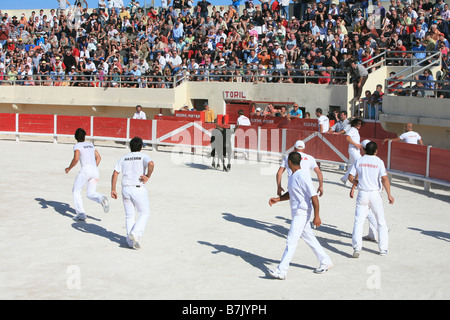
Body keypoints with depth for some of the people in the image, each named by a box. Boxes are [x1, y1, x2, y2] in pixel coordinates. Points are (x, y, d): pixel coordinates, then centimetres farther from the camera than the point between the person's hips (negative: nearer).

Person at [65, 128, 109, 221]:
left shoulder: (77, 146, 1)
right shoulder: (90, 145, 22)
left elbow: (76, 159, -13)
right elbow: (98, 157, 25)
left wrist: (69, 168, 1)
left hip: (86, 169, -6)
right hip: (95, 171, 6)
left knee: (76, 191, 10)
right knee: (90, 194, 12)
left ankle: (80, 214, 0)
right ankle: (102, 198, -22)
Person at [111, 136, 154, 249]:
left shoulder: (123, 158, 12)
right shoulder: (143, 156, 1)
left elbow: (115, 173, 4)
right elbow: (151, 164, -22)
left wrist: (113, 190, 7)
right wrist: (148, 176, -10)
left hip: (125, 189, 4)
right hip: (139, 189, -4)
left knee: (129, 215, 13)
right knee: (144, 213, 10)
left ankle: (131, 241, 13)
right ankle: (135, 234, -9)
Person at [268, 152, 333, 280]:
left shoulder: (303, 177, -20)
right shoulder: (293, 176, 10)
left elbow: (314, 197, -20)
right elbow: (290, 194, 23)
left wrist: (316, 216, -21)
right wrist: (277, 199, 8)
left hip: (302, 214, -10)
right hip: (296, 213, 10)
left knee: (291, 241, -11)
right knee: (309, 239, 18)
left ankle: (281, 271, -11)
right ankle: (325, 262, 31)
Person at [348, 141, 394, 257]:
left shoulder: (359, 161, 4)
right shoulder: (378, 161, -4)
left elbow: (350, 178, 3)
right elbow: (384, 179, -12)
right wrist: (389, 194, -8)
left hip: (362, 194, 1)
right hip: (375, 193, -1)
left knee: (358, 221, 0)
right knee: (381, 221, 12)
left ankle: (357, 247, -14)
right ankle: (383, 249, 14)